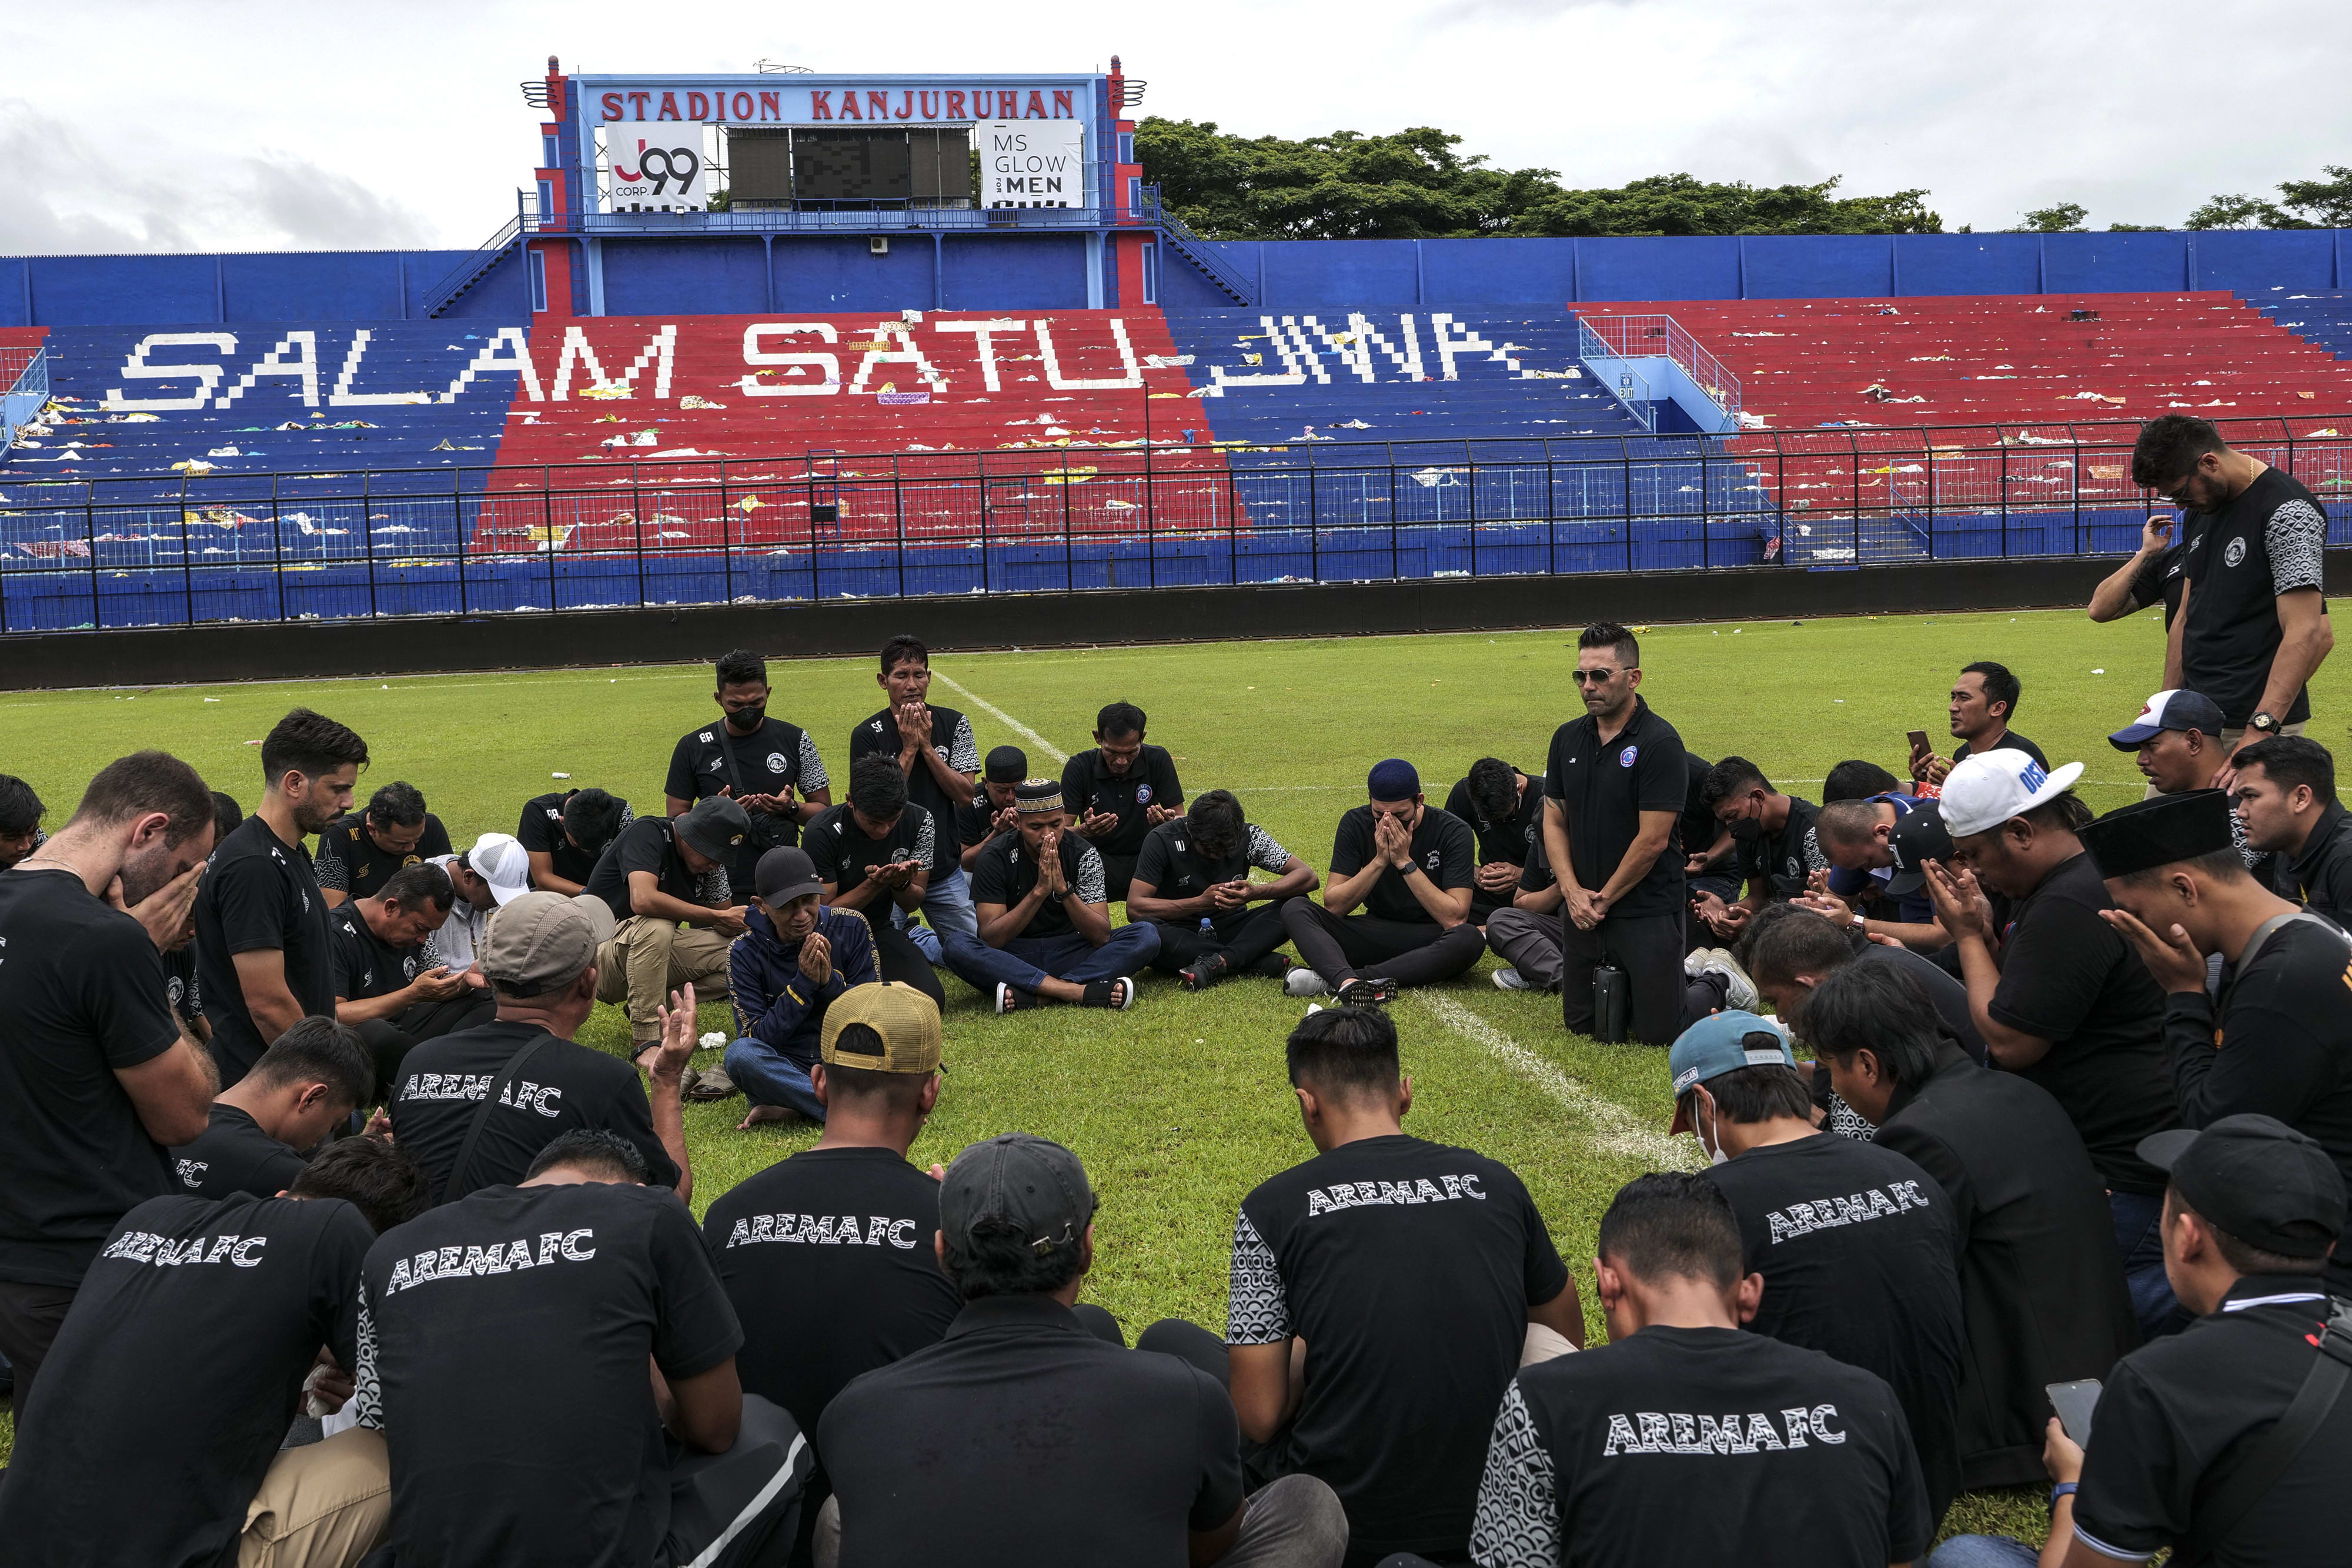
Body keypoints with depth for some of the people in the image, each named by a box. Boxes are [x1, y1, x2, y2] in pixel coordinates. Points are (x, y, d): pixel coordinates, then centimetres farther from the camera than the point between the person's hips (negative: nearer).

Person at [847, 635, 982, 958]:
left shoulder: (954, 724, 0)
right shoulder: (868, 735, -7)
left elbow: (965, 795, -6)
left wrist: (926, 746, -14)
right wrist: (909, 749, -17)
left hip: (945, 867, 3)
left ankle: (919, 940, 31)